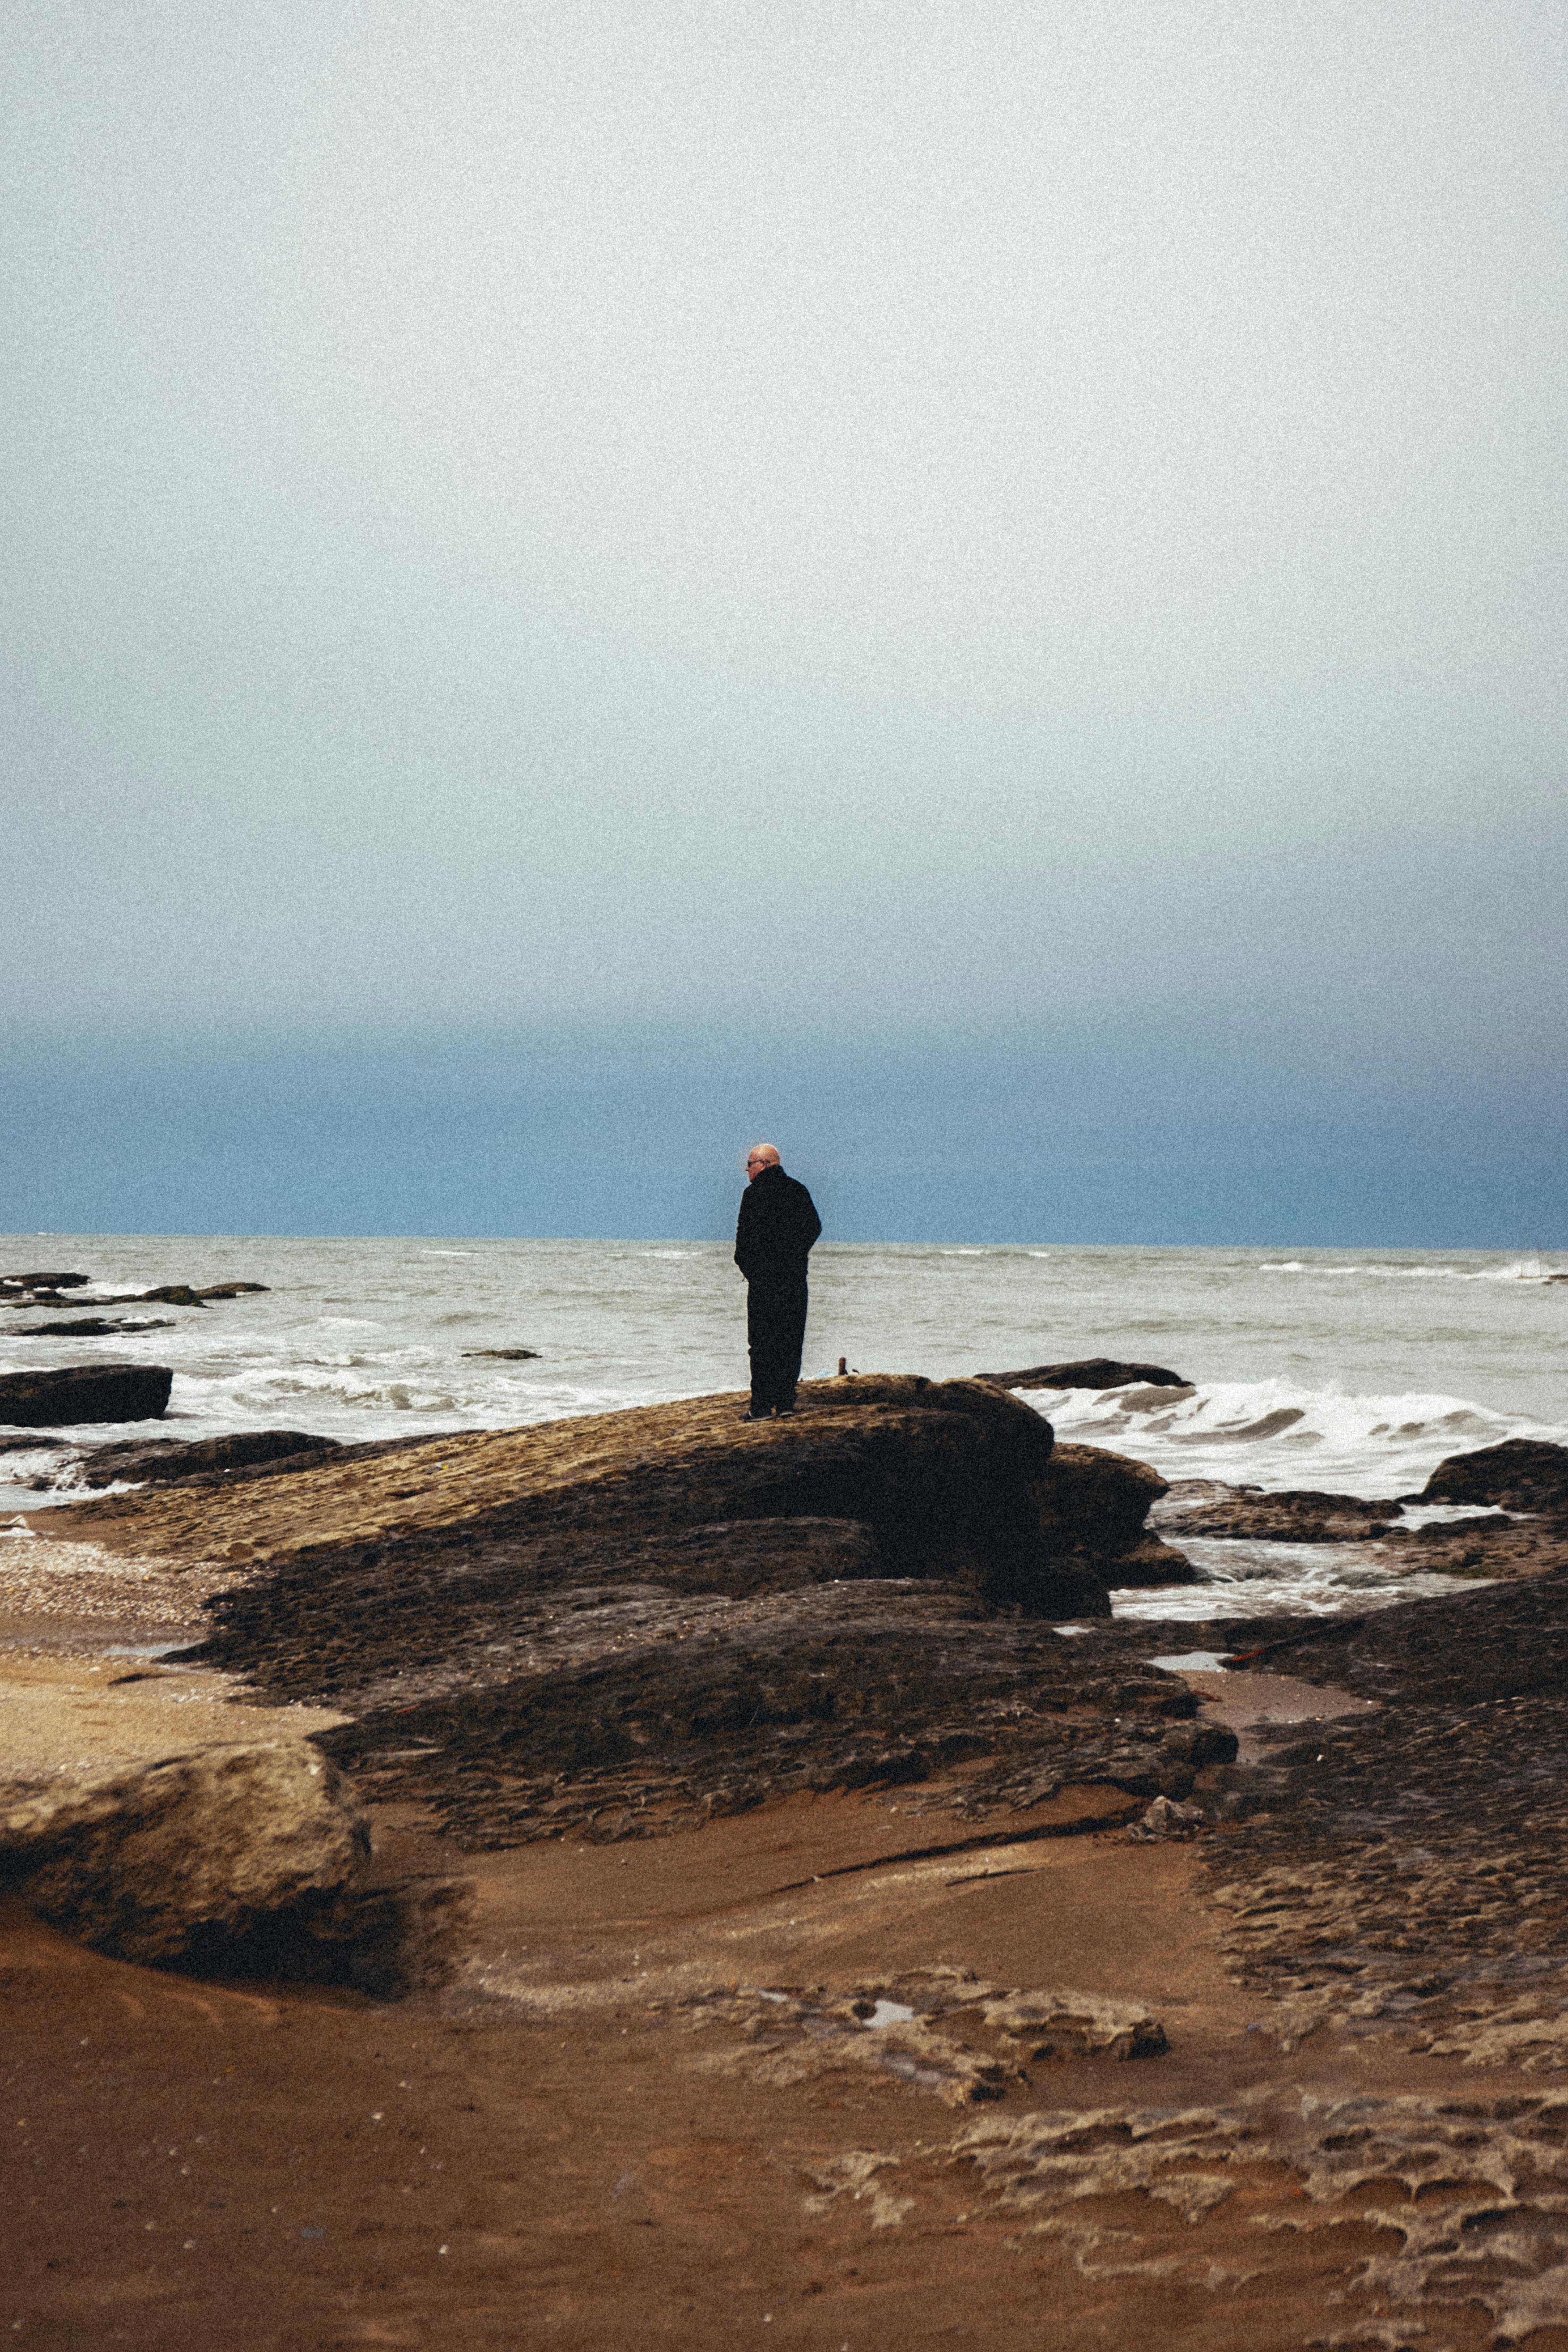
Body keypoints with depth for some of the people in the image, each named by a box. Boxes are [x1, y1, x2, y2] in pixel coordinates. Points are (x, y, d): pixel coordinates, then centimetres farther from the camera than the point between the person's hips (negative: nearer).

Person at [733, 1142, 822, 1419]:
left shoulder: (755, 1193, -8)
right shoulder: (799, 1191, 11)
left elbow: (746, 1233, -12)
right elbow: (814, 1227, 11)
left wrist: (746, 1267, 1)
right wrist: (795, 1255, 13)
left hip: (764, 1275, -5)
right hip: (795, 1277, 6)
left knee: (762, 1342, -3)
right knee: (790, 1341, 10)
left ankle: (761, 1406, -5)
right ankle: (786, 1401, 10)